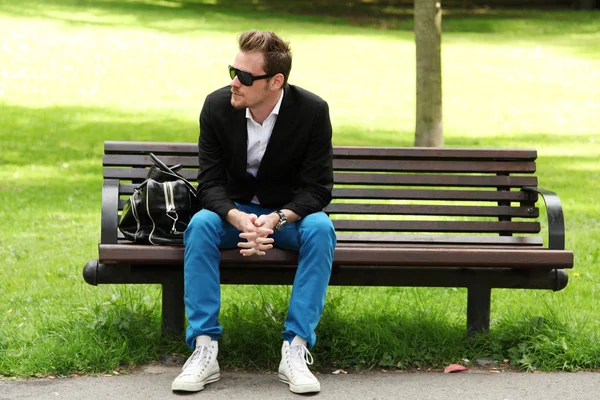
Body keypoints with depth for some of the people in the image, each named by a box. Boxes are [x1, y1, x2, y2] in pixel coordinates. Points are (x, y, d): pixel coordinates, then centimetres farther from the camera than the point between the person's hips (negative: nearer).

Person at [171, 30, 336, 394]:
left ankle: (296, 348, -32)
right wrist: (238, 218, -34)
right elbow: (210, 182, -12)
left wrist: (277, 219, -34)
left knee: (320, 229, -33)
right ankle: (204, 348, -31)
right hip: (235, 210, 1)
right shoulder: (217, 106, -13)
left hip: (290, 214, -1)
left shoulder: (313, 111, -17)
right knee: (200, 225, -30)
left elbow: (317, 188, -15)